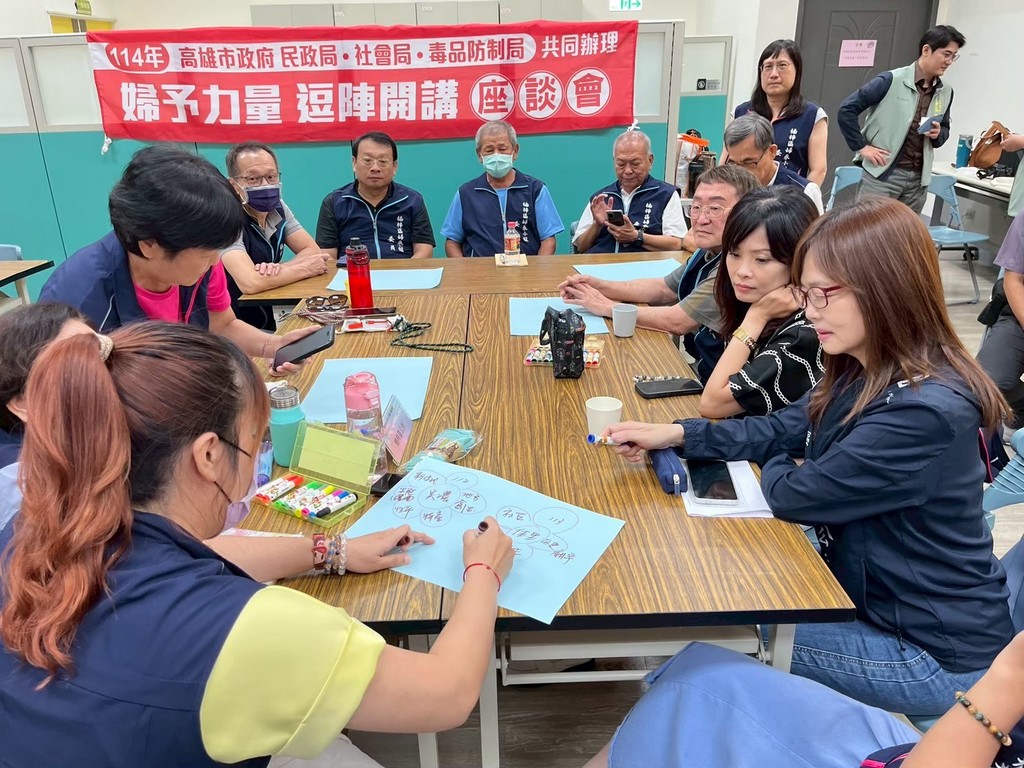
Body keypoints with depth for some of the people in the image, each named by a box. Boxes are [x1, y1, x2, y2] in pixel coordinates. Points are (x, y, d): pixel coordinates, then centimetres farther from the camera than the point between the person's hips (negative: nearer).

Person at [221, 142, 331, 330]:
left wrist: (279, 269, -20)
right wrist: (305, 268, -18)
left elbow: (314, 252, 0)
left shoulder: (277, 208, 3)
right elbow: (251, 283, -32)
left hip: (267, 320, 7)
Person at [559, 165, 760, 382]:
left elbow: (675, 321, -24)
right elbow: (663, 288, 13)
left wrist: (605, 306, -12)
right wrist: (599, 286, -2)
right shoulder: (708, 253, 4)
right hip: (698, 368, 8)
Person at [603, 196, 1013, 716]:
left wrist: (779, 469, 0)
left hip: (935, 656, -8)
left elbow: (796, 495, -25)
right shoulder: (863, 376, -2)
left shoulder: (924, 413, -33)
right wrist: (675, 433, -6)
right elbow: (782, 429, 5)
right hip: (870, 598, 8)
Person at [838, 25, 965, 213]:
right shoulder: (891, 81, -8)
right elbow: (847, 109, -8)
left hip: (918, 178, 6)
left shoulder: (946, 92, 9)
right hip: (883, 174, -6)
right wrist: (862, 147, -10)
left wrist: (938, 134, -1)